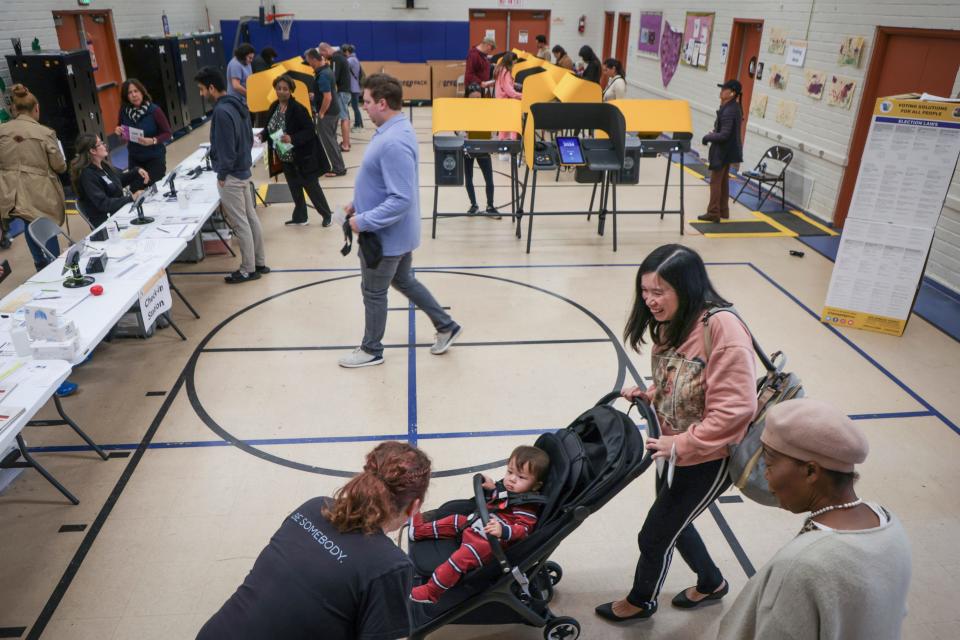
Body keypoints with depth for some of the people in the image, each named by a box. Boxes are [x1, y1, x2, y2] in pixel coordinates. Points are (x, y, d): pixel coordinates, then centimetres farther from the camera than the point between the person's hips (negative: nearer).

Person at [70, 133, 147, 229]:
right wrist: (131, 198, -33)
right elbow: (103, 204, -26)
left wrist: (137, 171, 6)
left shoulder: (102, 164, 5)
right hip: (106, 222, -8)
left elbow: (119, 180, 22)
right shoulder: (87, 175, -20)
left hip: (119, 208, 8)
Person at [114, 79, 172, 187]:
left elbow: (168, 133, -11)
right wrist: (118, 131, -10)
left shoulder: (154, 110, -15)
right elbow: (122, 131, 13)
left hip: (155, 158, -3)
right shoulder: (124, 111, -4)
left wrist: (153, 141, -27)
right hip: (134, 158, 3)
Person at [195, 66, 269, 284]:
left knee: (240, 224, -1)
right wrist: (242, 159, 17)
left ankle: (248, 270, 7)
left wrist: (222, 174, -11)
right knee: (251, 218, 14)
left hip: (231, 176, -10)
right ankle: (259, 263, 22)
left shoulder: (221, 111, -20)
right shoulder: (238, 105, 8)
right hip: (244, 170, 10)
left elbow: (226, 148, -21)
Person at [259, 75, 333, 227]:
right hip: (285, 158, 7)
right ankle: (300, 217, 30)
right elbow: (270, 128, 13)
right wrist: (262, 135, -7)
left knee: (312, 187, 4)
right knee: (295, 188, 17)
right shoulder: (274, 107, 2)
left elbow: (309, 131, -22)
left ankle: (327, 214, 22)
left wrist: (292, 139, -34)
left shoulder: (298, 109, -20)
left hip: (302, 157, -7)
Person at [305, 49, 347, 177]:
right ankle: (338, 166, 26)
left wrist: (321, 113, -17)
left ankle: (338, 168, 5)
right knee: (331, 139, 18)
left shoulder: (322, 75, -22)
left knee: (327, 140, 0)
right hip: (334, 110, 10)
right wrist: (315, 95, 22)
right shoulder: (327, 70, 9)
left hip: (327, 113, -10)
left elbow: (328, 98, -27)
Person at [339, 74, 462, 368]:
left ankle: (371, 350, 30)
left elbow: (401, 199, -31)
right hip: (398, 233, 10)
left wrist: (364, 221, -24)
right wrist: (359, 204, 12)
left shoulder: (393, 143, -29)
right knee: (404, 281, 25)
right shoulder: (397, 129, 4)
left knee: (374, 293, 9)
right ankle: (446, 326, 35)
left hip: (386, 235, -10)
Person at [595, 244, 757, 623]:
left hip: (708, 459, -8)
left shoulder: (722, 327, -29)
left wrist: (681, 444, -25)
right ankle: (711, 583, 54)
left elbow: (735, 409, -29)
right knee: (672, 523, 26)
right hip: (675, 450, 8)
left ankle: (641, 601, 38)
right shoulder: (672, 324, 0)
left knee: (653, 536, 7)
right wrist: (649, 395, -4)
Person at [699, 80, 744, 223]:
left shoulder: (729, 111, -23)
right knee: (723, 181, 17)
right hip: (728, 149, 10)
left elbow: (724, 135, -26)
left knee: (715, 181, -3)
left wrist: (707, 138, -13)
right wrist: (714, 133, 6)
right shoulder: (734, 108, 8)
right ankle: (723, 211, 25)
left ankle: (713, 213, 2)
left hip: (723, 150, -10)